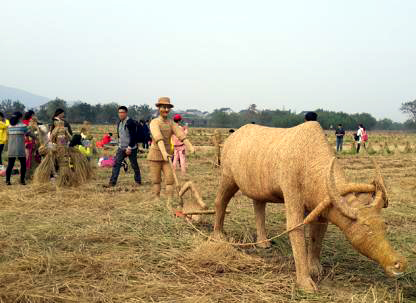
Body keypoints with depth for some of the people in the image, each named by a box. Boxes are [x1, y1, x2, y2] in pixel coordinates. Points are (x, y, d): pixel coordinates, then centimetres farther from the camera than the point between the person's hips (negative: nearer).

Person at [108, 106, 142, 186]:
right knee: (116, 164, -2)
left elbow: (133, 136, -19)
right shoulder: (119, 123, 11)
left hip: (131, 148, -7)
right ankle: (112, 182, -1)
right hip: (121, 148, 7)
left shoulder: (130, 122, -14)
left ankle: (138, 181, 18)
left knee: (134, 165, 4)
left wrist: (129, 147, -22)